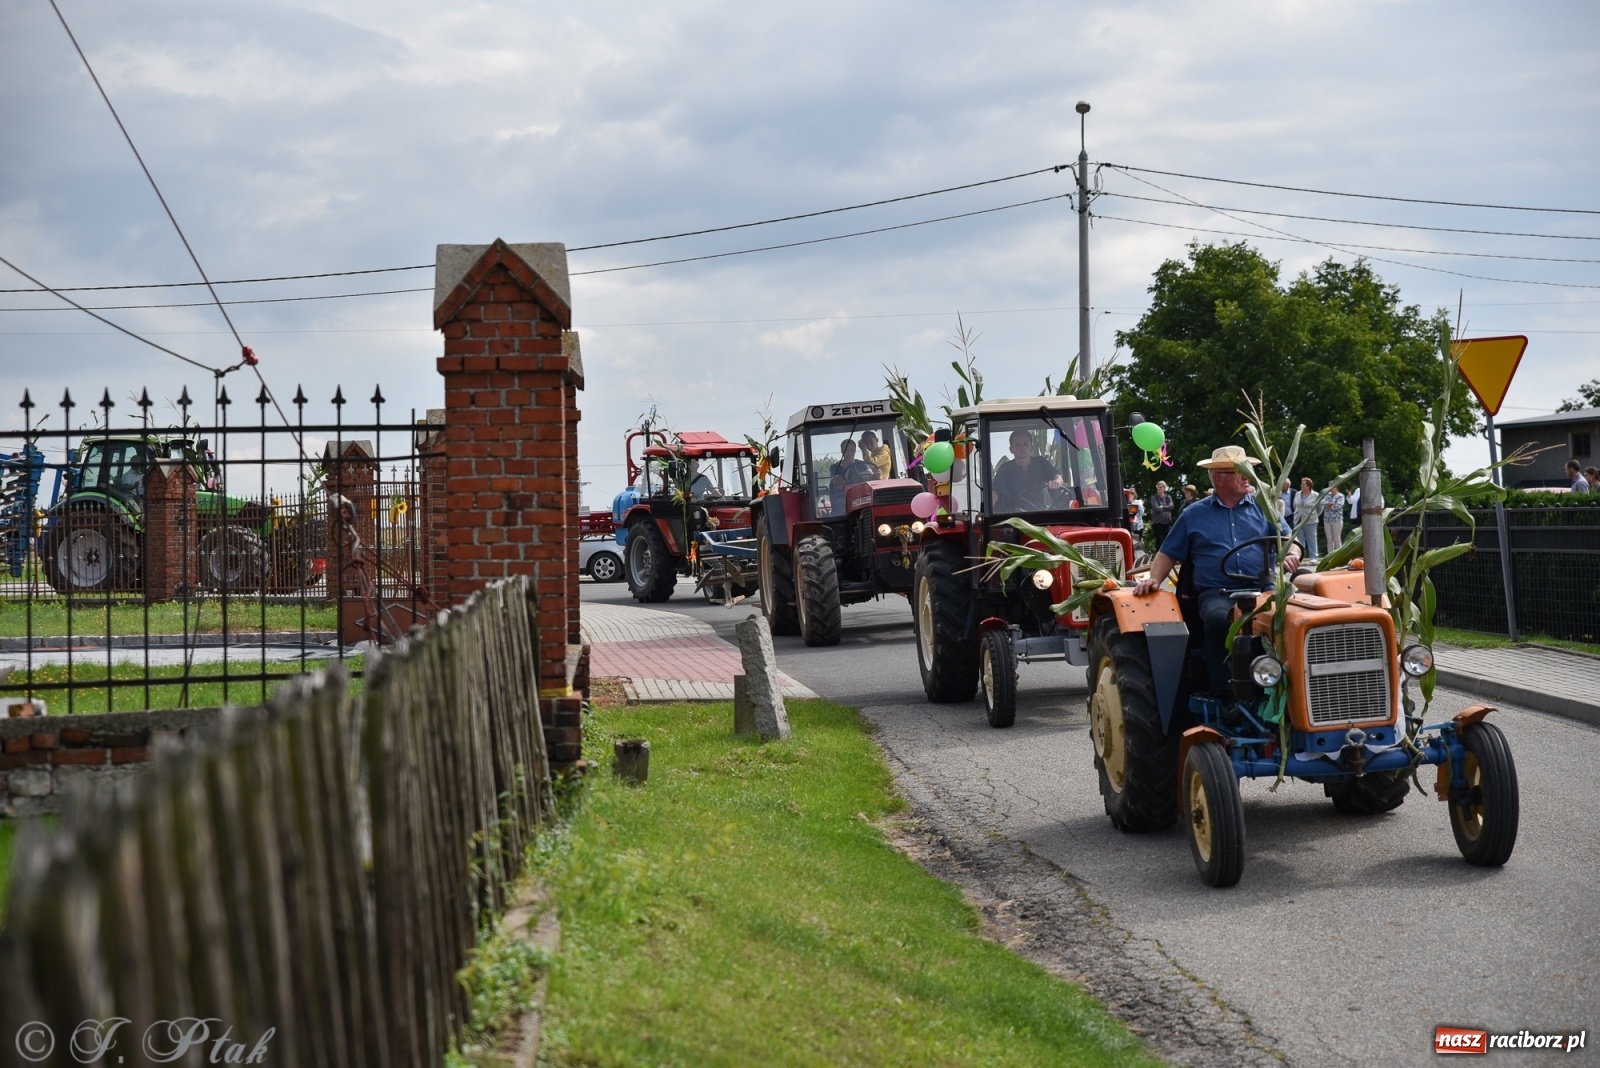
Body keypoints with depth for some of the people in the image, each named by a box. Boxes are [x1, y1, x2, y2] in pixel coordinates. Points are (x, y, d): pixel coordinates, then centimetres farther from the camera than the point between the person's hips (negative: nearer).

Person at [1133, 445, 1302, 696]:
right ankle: (1225, 694, -32)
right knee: (1218, 619, -38)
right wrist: (1154, 579, 0)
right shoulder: (1194, 514, 18)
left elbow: (1287, 538, 15)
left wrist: (1291, 555, -9)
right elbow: (1168, 554, 19)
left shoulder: (1261, 507, 20)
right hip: (1216, 593, -1)